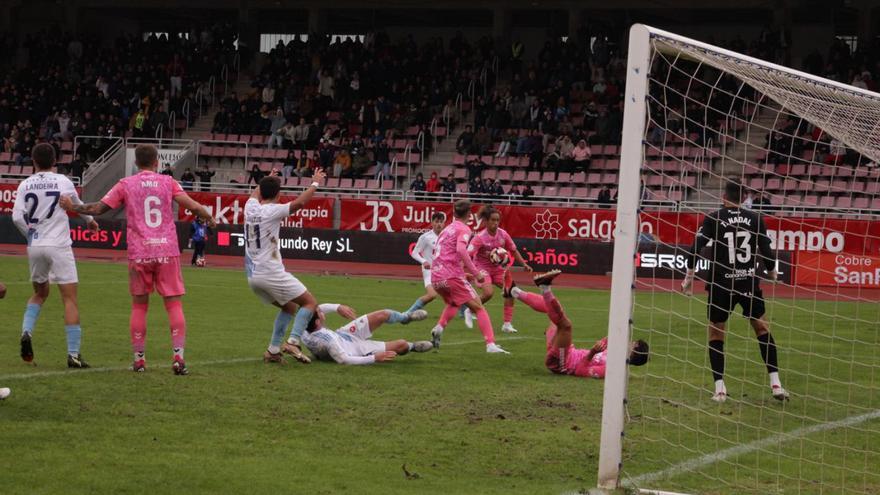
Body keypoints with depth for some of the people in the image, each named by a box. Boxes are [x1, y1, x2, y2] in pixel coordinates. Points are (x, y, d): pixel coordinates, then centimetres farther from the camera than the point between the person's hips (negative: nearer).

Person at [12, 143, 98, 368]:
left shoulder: (25, 185, 2)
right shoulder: (63, 182, -3)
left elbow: (17, 217, -6)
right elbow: (78, 206, 14)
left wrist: (31, 234, 12)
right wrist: (90, 220, 35)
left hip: (34, 246, 4)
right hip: (58, 246, -4)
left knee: (40, 293, 25)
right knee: (70, 299, -1)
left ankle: (27, 331, 2)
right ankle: (73, 354, -7)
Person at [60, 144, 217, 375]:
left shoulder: (126, 184, 5)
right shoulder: (168, 182, 5)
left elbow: (98, 208, 5)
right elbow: (191, 205, -6)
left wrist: (72, 207, 19)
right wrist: (209, 218, 11)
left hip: (139, 254, 1)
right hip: (167, 251, 0)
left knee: (139, 306, 10)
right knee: (174, 304, 2)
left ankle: (139, 359, 10)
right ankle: (178, 357, -9)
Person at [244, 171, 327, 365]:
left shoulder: (250, 207, 7)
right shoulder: (272, 211, -12)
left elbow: (255, 193, 32)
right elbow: (299, 203, -24)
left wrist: (267, 180, 50)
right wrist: (315, 183, -10)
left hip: (252, 275, 8)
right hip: (271, 273, -8)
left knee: (289, 307, 23)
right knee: (310, 302, 2)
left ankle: (273, 350, 14)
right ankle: (293, 341, -16)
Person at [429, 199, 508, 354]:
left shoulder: (446, 229, 20)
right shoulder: (463, 229, -3)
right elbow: (461, 249, -22)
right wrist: (475, 273, -22)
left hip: (435, 277, 7)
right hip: (453, 276, -7)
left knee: (453, 303, 32)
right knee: (478, 308, -3)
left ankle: (439, 328, 7)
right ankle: (491, 344, -17)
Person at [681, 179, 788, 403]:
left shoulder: (714, 218, -5)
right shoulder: (755, 219, 0)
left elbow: (696, 247, -10)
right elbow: (767, 250, 0)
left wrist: (689, 276, 2)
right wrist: (772, 273, 20)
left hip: (722, 284, -2)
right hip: (749, 283, 2)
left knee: (715, 333, 12)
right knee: (762, 327, 18)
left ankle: (719, 388, 3)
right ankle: (775, 383, 11)